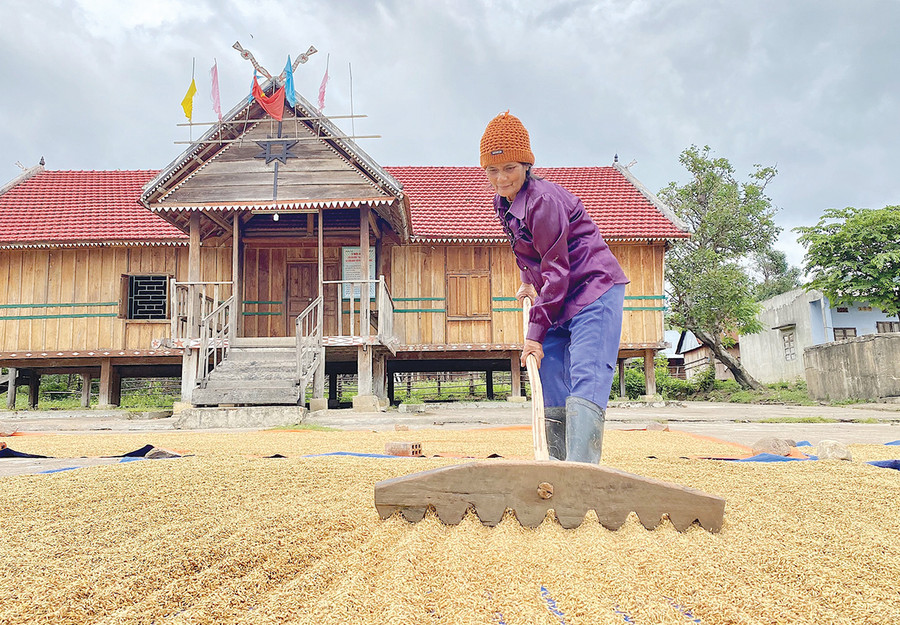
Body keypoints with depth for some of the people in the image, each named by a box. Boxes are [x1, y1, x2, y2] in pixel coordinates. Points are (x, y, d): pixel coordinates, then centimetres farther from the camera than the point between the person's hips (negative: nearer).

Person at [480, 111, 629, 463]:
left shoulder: (543, 201, -20)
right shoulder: (503, 202, 7)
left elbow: (556, 271, -21)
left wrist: (536, 331, -21)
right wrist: (529, 281, 13)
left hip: (593, 289, -9)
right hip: (559, 297, 9)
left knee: (586, 380, -20)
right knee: (550, 383, 7)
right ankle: (558, 468, 16)